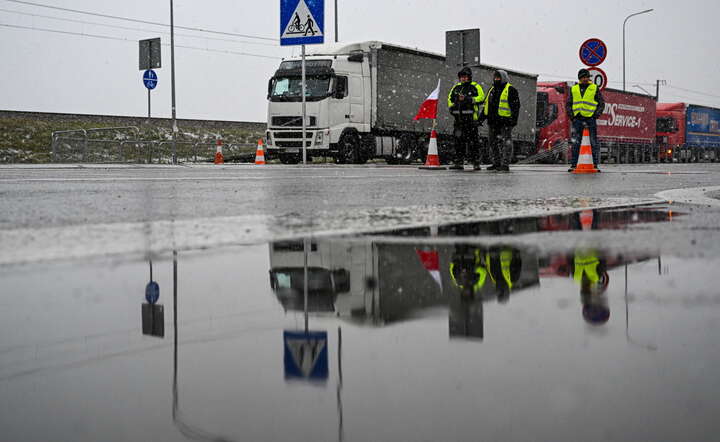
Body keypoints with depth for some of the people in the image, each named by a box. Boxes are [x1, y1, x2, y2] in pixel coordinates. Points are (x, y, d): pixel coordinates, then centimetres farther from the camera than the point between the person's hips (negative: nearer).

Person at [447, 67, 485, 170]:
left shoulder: (475, 87, 1)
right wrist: (451, 106, 10)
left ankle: (476, 163, -2)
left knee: (473, 140, -6)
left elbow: (481, 98, -10)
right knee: (459, 139, 5)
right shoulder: (456, 87, 18)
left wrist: (469, 99, -18)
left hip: (471, 117, -6)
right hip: (459, 117, 6)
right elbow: (450, 98, 28)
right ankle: (459, 162, 9)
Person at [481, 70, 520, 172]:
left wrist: (514, 119, -15)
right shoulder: (492, 90, 20)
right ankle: (496, 163, 17)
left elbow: (515, 106, -8)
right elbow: (486, 105, 26)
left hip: (505, 122, -8)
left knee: (505, 143, -9)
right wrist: (482, 117, 20)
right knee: (493, 143, 10)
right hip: (493, 122, 8)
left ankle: (505, 164, -10)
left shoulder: (510, 90, -2)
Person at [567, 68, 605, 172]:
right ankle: (574, 164, 5)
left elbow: (601, 104, 6)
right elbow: (568, 104, 15)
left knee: (594, 142, -3)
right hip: (577, 119, 2)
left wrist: (596, 115, -6)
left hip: (590, 118, -2)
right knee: (576, 143, 2)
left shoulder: (595, 89, 6)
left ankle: (596, 164, 0)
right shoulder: (573, 89, 12)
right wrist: (572, 116, 2)